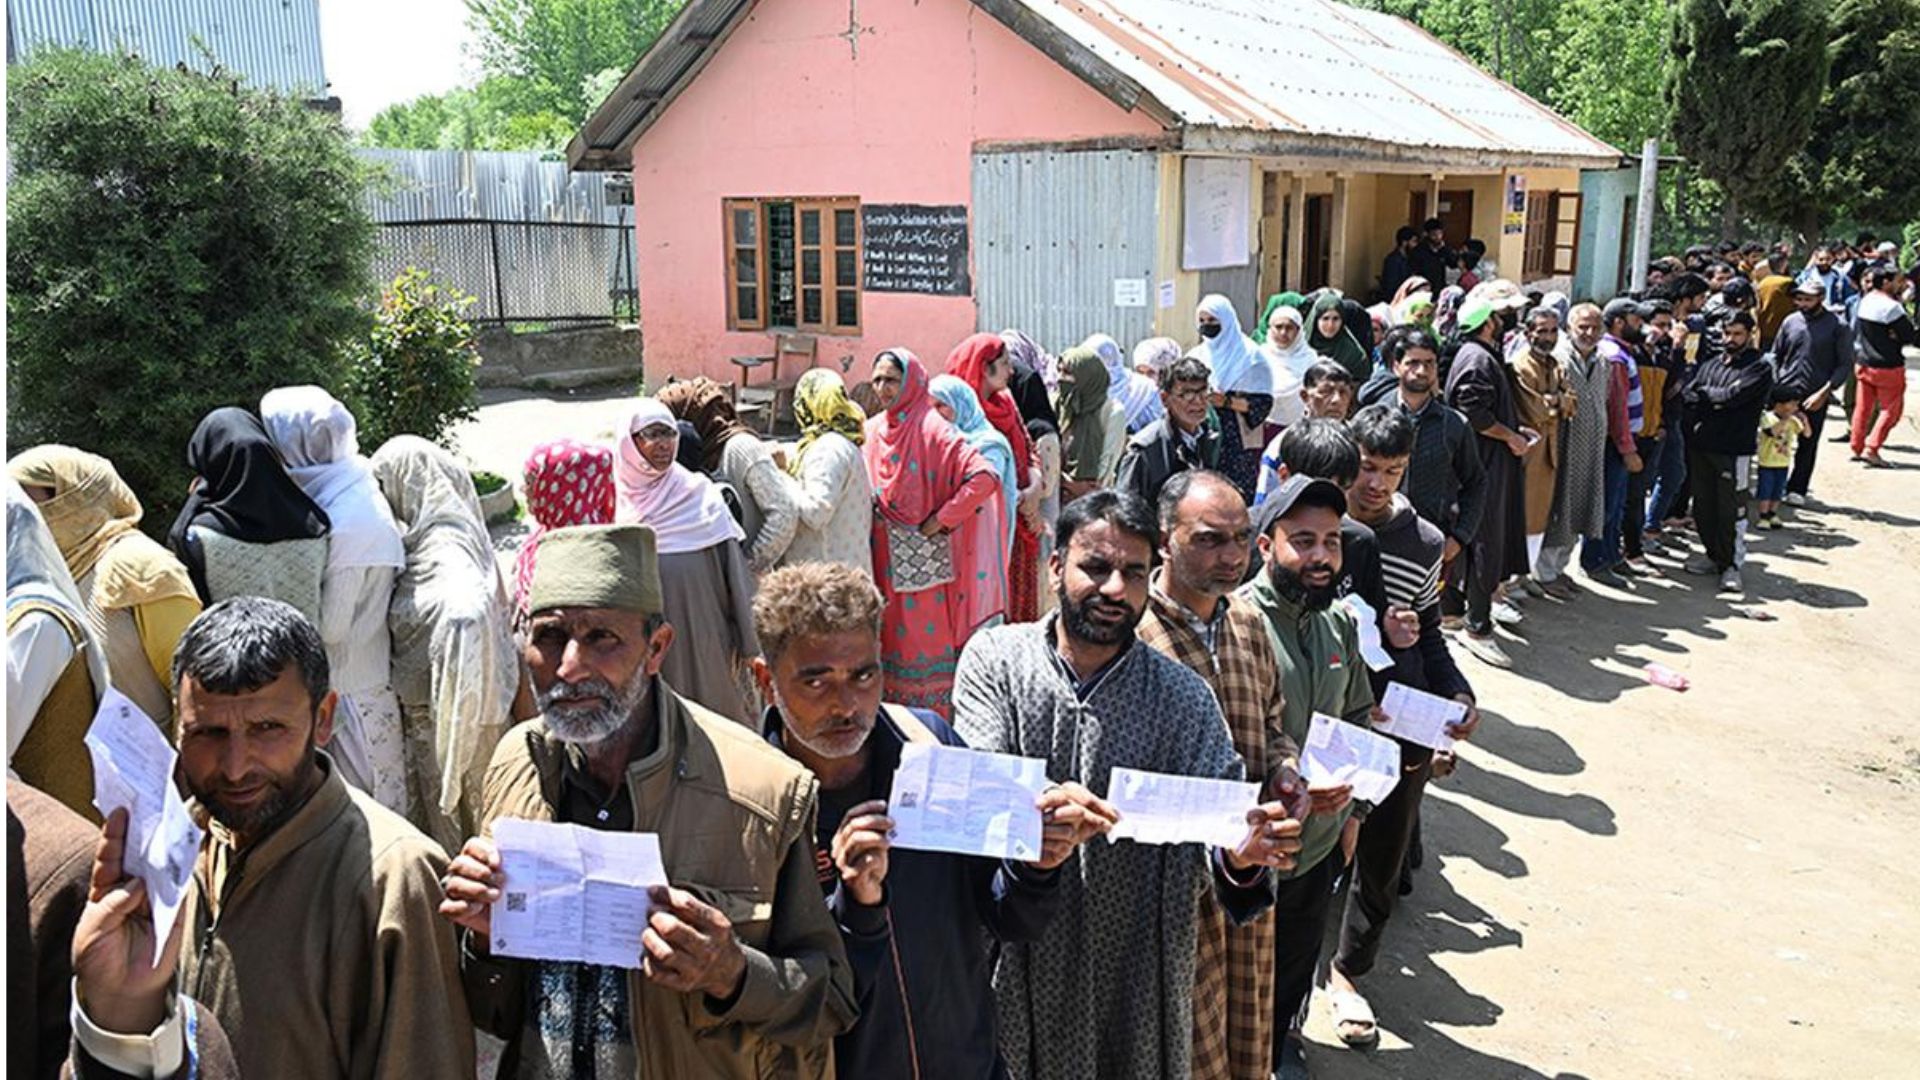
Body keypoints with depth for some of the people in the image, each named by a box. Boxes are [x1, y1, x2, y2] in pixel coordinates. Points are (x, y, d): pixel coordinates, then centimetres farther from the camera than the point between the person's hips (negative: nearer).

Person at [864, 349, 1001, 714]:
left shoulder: (932, 430, -12)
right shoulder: (871, 431, 8)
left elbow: (985, 477, -21)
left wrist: (941, 520, -16)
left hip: (923, 558, -6)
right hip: (883, 558, 6)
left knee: (926, 640, 1)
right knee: (891, 640, 12)